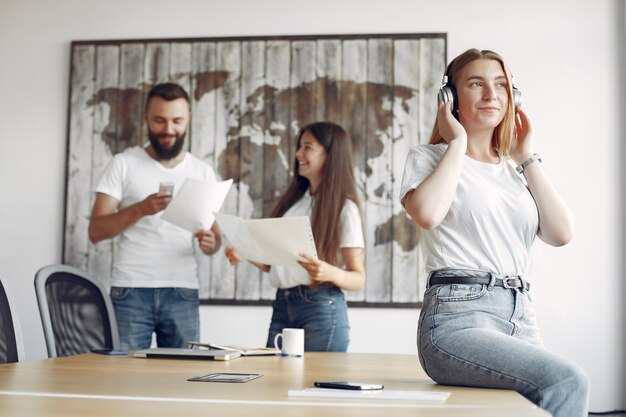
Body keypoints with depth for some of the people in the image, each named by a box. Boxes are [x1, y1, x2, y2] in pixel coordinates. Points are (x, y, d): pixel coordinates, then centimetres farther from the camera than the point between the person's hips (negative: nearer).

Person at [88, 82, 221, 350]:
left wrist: (210, 242, -12)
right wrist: (141, 209, -18)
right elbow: (96, 231, -3)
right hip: (130, 291, -2)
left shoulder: (203, 172, 12)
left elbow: (215, 237, 12)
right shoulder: (124, 164, 4)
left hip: (183, 293, 2)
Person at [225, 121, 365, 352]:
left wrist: (331, 273, -25)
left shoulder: (344, 208, -4)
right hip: (282, 306, 6)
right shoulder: (292, 201, 14)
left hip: (322, 308, -5)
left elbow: (358, 278, -6)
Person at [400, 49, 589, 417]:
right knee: (567, 382, -28)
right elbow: (427, 214, -15)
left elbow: (561, 234, 8)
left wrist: (527, 158, 11)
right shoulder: (430, 158, 8)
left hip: (521, 318, 6)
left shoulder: (515, 170, 23)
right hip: (458, 317, -6)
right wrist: (457, 143, -2)